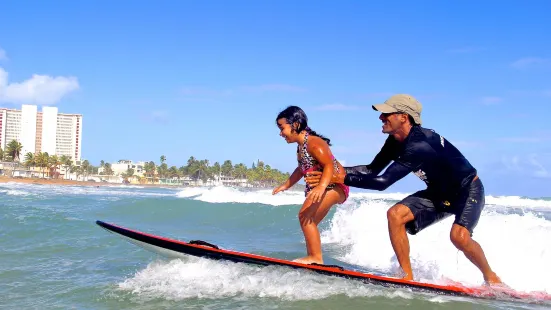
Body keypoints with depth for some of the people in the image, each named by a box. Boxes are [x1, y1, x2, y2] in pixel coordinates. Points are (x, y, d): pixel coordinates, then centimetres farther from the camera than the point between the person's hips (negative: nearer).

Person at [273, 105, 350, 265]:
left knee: (305, 215, -23)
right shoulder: (300, 146, 9)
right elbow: (302, 169, 26)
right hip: (316, 189, 11)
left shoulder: (314, 143, -20)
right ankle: (312, 258, 23)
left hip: (334, 185, -11)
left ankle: (316, 257, -19)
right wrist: (286, 185, 34)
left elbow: (329, 165, -33)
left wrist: (321, 187, -48)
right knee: (307, 221, 14)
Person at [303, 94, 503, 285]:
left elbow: (382, 183, -36)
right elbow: (372, 170, 2)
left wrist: (342, 179, -33)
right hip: (438, 193, 8)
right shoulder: (396, 141, -8)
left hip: (468, 191, -8)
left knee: (458, 235, -32)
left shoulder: (419, 146, -35)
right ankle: (407, 277, -7)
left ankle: (491, 277, -4)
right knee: (395, 214, -13)